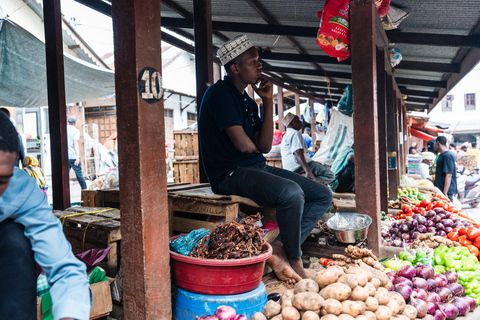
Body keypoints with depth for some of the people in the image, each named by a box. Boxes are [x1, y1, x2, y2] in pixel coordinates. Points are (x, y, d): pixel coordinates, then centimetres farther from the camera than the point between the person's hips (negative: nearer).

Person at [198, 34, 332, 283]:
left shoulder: (247, 101, 18)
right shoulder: (220, 93, -10)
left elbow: (265, 146, 9)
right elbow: (243, 145, -19)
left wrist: (268, 102, 6)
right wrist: (254, 146, 5)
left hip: (257, 168, 9)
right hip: (231, 174, -9)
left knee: (323, 195, 2)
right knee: (291, 193, -34)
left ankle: (280, 249, -11)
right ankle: (294, 259, -8)